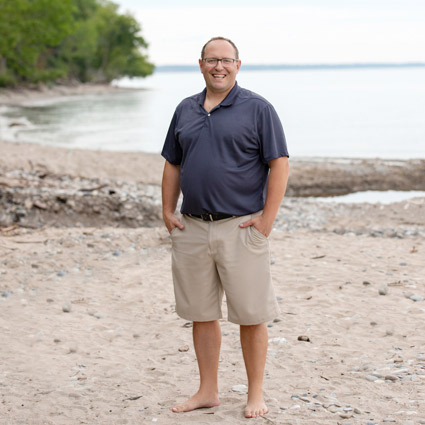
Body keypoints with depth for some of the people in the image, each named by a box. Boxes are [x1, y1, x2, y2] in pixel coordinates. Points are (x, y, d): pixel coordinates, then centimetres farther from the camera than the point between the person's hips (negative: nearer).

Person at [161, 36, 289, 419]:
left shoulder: (257, 108, -2)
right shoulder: (185, 110, 13)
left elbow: (280, 164, -6)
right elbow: (173, 164, 19)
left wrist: (266, 219, -12)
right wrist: (167, 211, 8)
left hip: (241, 227, -5)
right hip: (192, 228, 5)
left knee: (251, 315, 1)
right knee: (201, 314, 10)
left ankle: (256, 393, 14)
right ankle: (208, 391, 22)